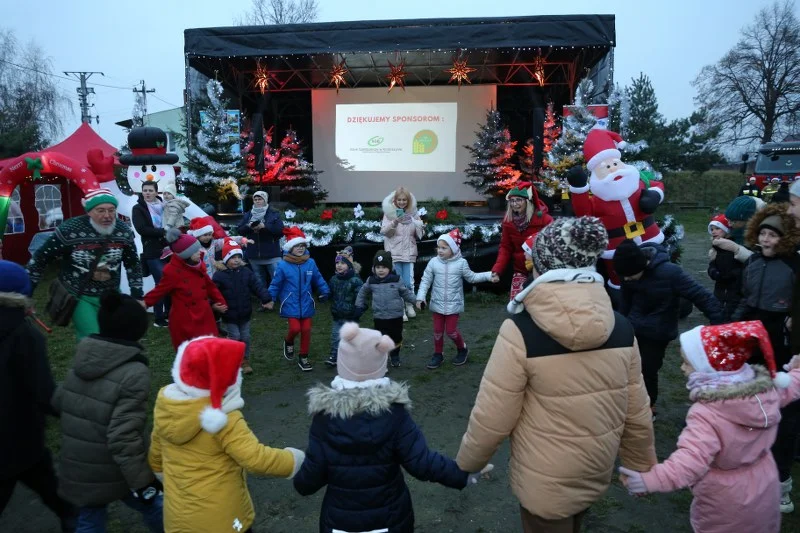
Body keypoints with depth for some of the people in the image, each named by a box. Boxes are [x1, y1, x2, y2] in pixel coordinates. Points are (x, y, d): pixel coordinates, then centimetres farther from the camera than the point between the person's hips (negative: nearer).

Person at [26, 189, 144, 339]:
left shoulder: (124, 232, -9)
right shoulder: (69, 231, -21)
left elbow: (133, 264, 5)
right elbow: (39, 260, -10)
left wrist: (137, 296, 2)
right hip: (78, 297, -4)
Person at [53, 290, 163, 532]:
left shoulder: (82, 360, -4)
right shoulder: (134, 373, -25)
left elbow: (58, 400, 10)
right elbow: (123, 437, -26)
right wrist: (142, 481, -16)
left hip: (77, 469, 6)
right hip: (114, 472, -6)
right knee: (153, 507, 20)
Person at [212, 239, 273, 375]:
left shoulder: (247, 273, -1)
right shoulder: (219, 275, -10)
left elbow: (257, 287, -4)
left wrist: (266, 299, -14)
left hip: (245, 314, 3)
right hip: (229, 315, -3)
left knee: (245, 338, 11)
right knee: (234, 338, 0)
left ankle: (245, 361, 24)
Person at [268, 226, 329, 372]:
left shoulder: (310, 263, -3)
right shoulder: (283, 265, -12)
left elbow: (318, 279, 7)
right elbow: (275, 284, -6)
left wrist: (324, 291, -4)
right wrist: (270, 298, -12)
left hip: (306, 304, 3)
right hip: (291, 305, -3)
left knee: (306, 330, 8)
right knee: (295, 328, -12)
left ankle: (303, 357, 25)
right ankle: (288, 342, 25)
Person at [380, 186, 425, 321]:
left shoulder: (413, 212, 5)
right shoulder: (389, 212, -2)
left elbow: (420, 232, 9)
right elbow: (383, 231, -11)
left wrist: (414, 222, -11)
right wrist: (394, 222, -27)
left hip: (409, 252, 2)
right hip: (394, 252, -2)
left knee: (409, 282, 1)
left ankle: (410, 306, 22)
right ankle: (400, 310, 14)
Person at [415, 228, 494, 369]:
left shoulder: (461, 263, -9)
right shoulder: (433, 262, -7)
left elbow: (471, 277, 5)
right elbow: (426, 281, -2)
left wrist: (489, 275, -3)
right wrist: (420, 297, -10)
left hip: (454, 304, -2)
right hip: (437, 304, 2)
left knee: (451, 331, 2)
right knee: (437, 331, 10)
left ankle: (462, 349, 30)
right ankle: (438, 355, 28)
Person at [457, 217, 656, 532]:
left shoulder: (520, 332, -26)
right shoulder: (621, 328, -11)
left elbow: (491, 419, -19)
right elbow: (636, 412, -2)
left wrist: (467, 463, -1)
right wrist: (643, 465, 15)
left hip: (545, 483, -4)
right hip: (598, 473, 5)